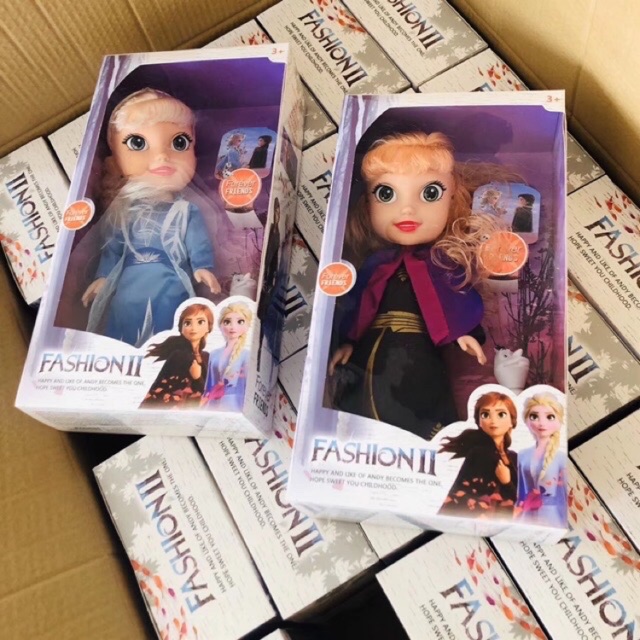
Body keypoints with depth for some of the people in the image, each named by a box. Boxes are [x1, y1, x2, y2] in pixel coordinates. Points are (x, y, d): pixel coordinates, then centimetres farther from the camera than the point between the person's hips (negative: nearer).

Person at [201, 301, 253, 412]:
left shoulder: (246, 355, -5)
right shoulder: (214, 354, 7)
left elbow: (247, 387, -4)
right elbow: (208, 386, 13)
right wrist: (203, 407, 10)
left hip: (234, 407, -4)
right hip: (213, 406, 4)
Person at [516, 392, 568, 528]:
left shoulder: (561, 457, -7)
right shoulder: (523, 456, 2)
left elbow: (564, 496, -4)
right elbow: (521, 492, 9)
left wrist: (565, 525, -5)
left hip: (552, 518, -3)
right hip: (528, 518, 3)